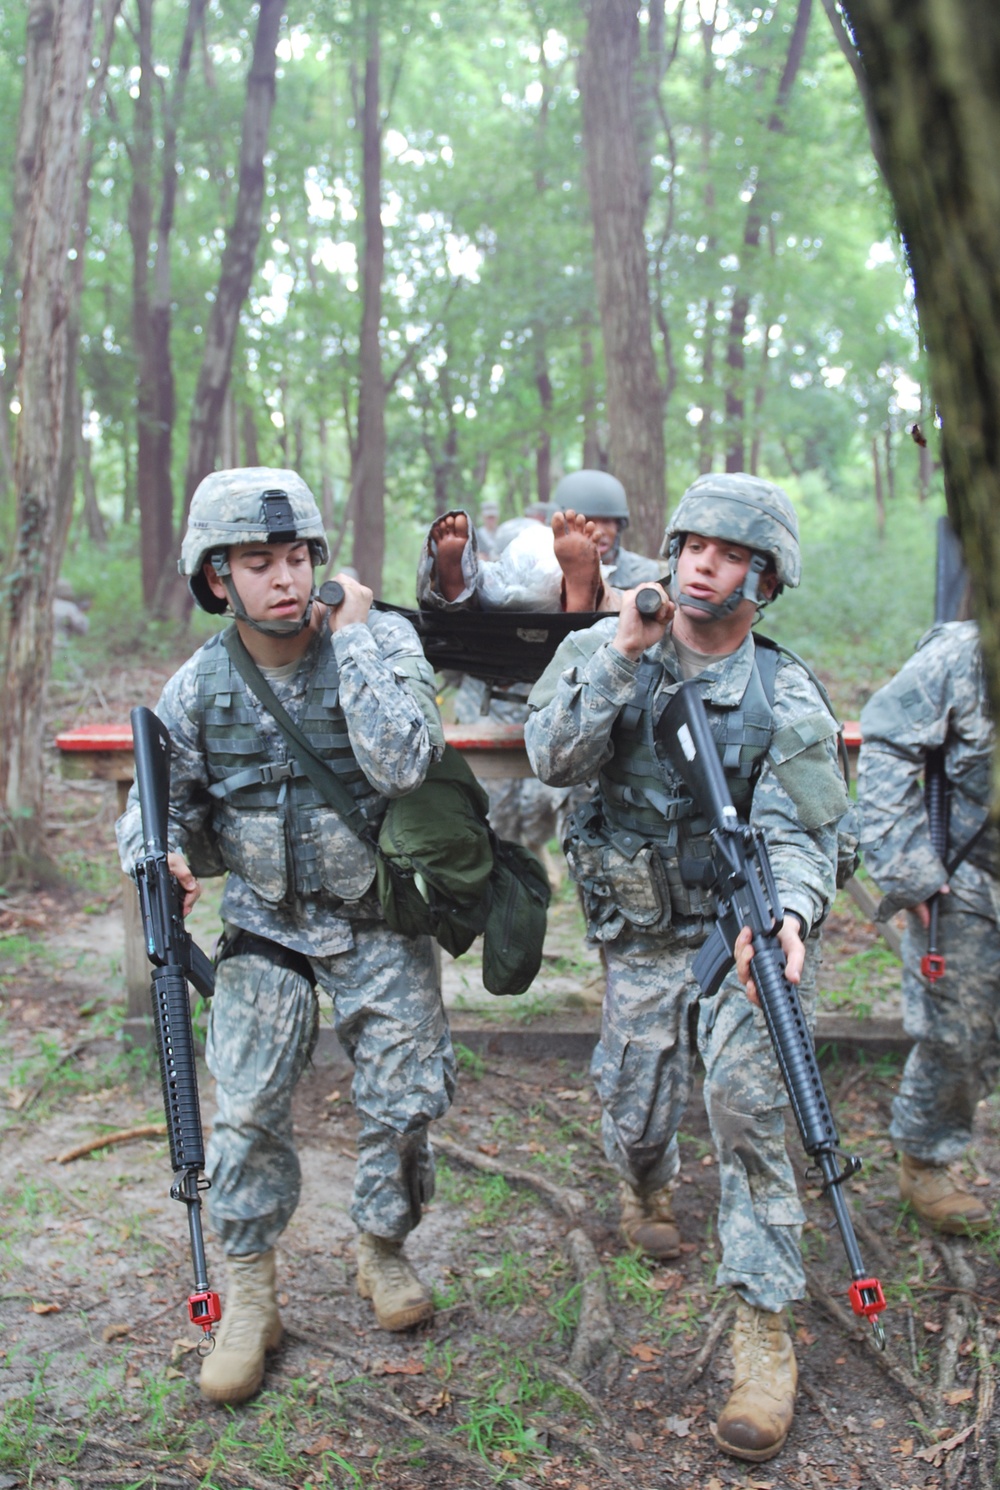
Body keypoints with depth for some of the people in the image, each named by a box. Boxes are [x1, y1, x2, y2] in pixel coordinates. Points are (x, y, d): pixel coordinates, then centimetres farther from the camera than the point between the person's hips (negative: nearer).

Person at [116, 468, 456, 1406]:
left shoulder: (381, 641, -14)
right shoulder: (199, 687, -6)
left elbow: (402, 764, -29)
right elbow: (163, 803, 4)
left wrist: (352, 635, -26)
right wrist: (162, 854, -19)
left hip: (376, 922, -1)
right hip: (263, 928, 1)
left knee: (403, 1098, 3)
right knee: (246, 1111, -3)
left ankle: (383, 1250, 31)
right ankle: (248, 1297, 17)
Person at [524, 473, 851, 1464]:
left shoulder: (786, 697, -8)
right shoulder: (606, 649, -4)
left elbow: (797, 834, -13)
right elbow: (554, 760, -18)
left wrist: (790, 913, -35)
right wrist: (624, 653, -26)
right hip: (642, 936, 2)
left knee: (746, 1107, -17)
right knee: (634, 1117, 10)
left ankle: (764, 1333, -1)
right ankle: (645, 1192, 49)